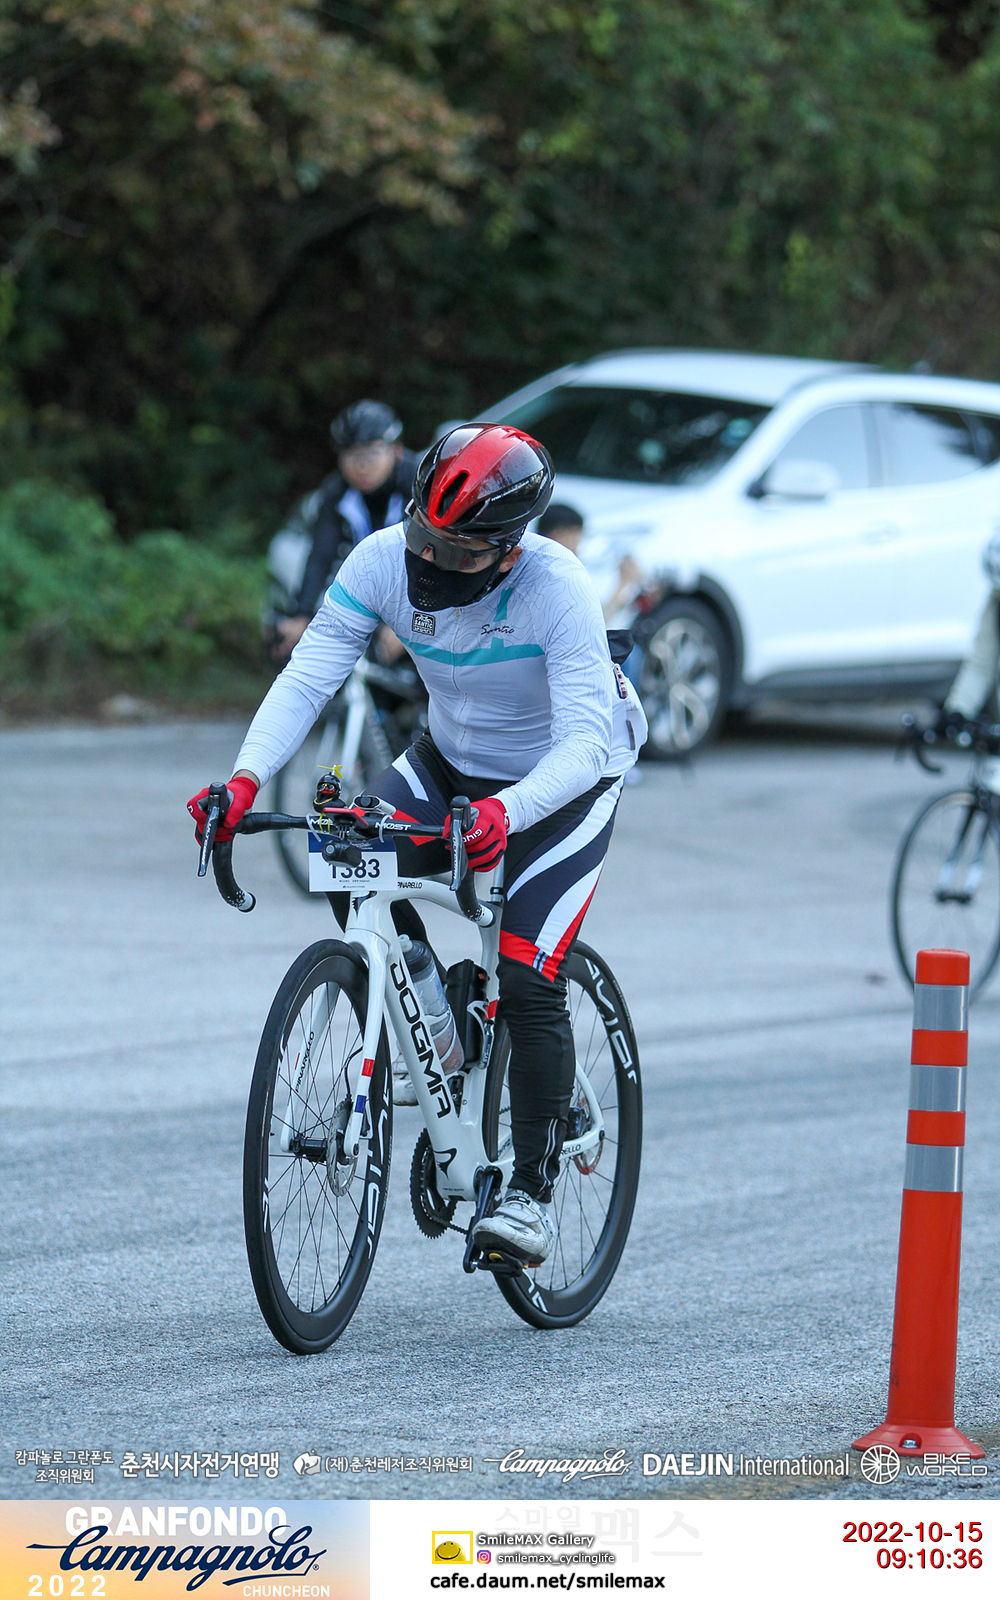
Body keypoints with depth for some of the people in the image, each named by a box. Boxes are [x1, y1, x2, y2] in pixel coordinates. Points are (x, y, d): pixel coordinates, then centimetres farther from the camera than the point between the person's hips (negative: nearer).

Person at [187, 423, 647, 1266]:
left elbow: (582, 742, -39)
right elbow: (307, 676, -26)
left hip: (565, 780, -5)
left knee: (529, 981, -16)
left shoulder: (557, 589, -33)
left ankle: (533, 1195, -3)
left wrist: (507, 812, -58)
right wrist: (246, 777, -43)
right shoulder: (384, 562, -22)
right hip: (451, 760, 5)